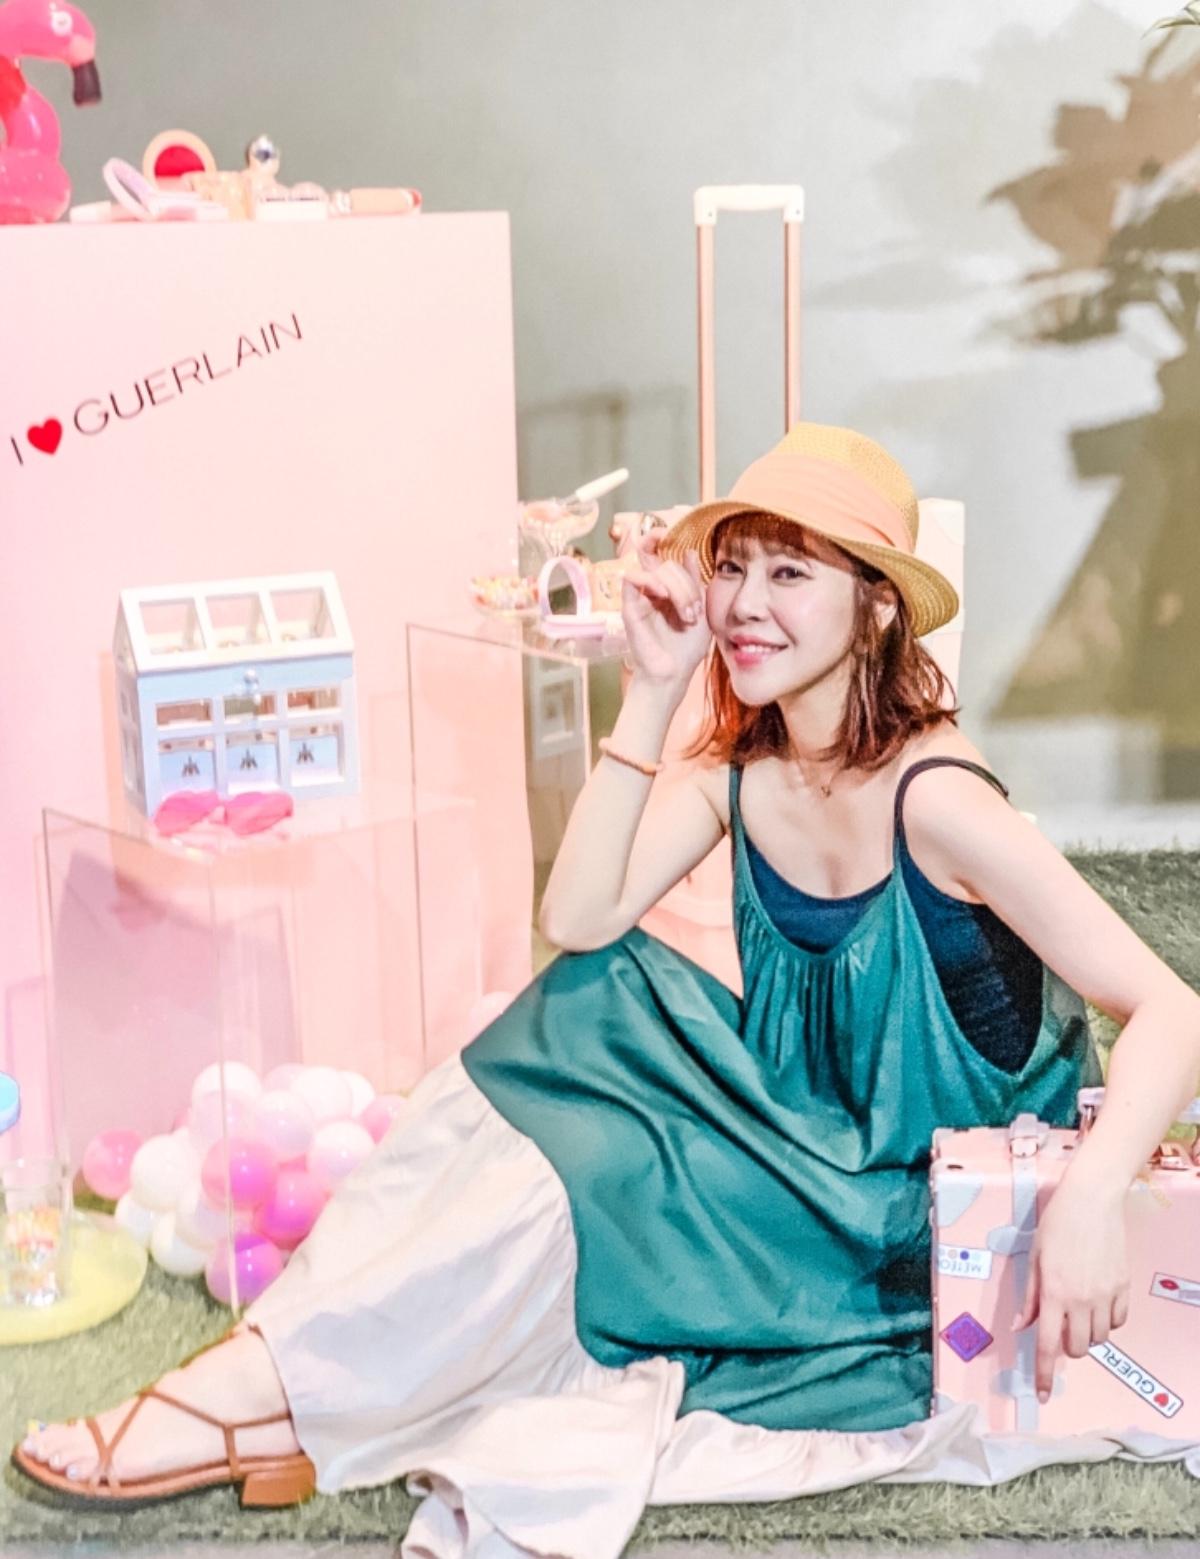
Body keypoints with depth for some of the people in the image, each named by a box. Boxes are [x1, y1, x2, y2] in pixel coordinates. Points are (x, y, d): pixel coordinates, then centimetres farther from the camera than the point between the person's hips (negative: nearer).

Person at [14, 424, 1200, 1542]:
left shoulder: (929, 794, -23)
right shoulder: (735, 769, -2)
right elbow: (579, 920, -14)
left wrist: (1088, 1198, -42)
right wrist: (654, 688, -17)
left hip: (917, 1215, -6)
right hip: (804, 1145, 6)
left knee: (584, 1170, -22)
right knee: (597, 1002, -14)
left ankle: (266, 1395, -13)